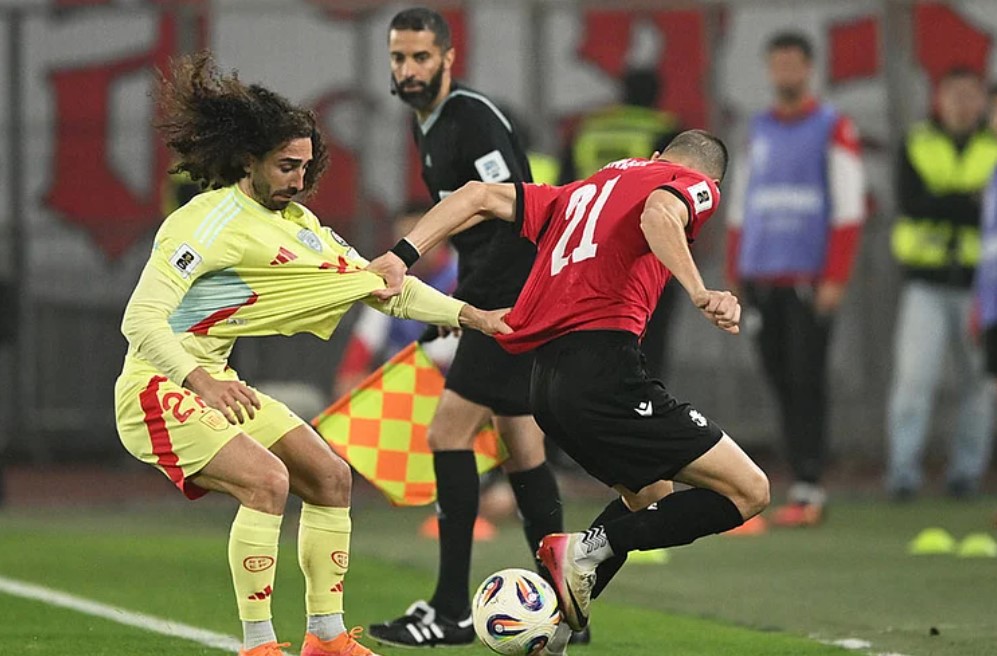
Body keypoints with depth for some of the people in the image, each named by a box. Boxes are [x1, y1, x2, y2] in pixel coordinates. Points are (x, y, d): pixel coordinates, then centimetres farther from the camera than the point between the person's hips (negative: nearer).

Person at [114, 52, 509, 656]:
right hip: (159, 387, -10)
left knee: (330, 476, 6)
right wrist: (201, 381, -40)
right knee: (268, 479, -27)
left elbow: (380, 284, 10)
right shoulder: (213, 221, -20)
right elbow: (140, 320, -27)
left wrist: (469, 315, 0)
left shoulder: (295, 222, 9)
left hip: (214, 384, 10)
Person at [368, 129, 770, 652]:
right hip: (603, 367, -8)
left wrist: (404, 255, 19)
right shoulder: (696, 185, 9)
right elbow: (659, 213, -15)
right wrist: (700, 295, -26)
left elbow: (479, 196, 24)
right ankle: (590, 548, -14)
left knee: (650, 495, 28)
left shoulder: (583, 192, 29)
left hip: (546, 381, 8)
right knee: (748, 491, -4)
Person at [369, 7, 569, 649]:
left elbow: (517, 218, -24)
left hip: (516, 300, -10)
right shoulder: (428, 126, 13)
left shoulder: (473, 119, -17)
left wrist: (464, 300, -21)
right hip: (506, 302, 10)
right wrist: (463, 293, 15)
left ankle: (451, 611, -9)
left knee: (448, 434, -11)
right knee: (519, 439, 12)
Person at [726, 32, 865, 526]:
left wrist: (835, 279, -12)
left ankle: (808, 490, -8)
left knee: (807, 381, -8)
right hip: (763, 278, 5)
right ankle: (803, 481, 7)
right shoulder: (759, 130, 16)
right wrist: (733, 276, 14)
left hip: (809, 277, -5)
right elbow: (740, 205, 21)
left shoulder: (833, 128, 1)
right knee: (780, 380, 3)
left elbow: (848, 208, -4)